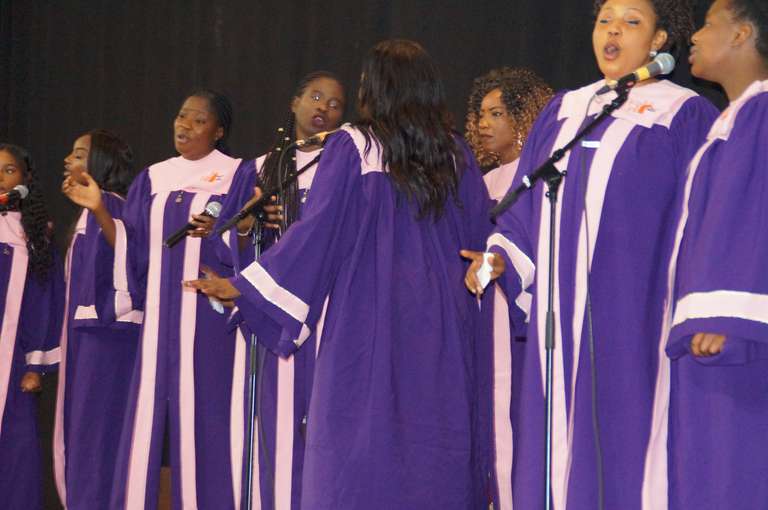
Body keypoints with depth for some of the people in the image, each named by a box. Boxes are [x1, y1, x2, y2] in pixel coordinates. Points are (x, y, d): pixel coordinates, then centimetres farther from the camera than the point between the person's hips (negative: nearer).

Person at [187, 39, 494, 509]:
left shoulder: (352, 148, -6)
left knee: (360, 465, 0)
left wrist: (242, 286, -4)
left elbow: (317, 231, -9)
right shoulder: (457, 156, 6)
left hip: (369, 324, -4)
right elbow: (478, 239, 9)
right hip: (443, 329, 4)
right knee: (435, 439, 8)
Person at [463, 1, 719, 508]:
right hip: (560, 317, 5)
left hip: (632, 319, -5)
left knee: (623, 446, -6)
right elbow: (526, 210, 19)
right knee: (560, 449, 5)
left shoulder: (684, 116, 1)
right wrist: (502, 257, 0)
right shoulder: (564, 111, 17)